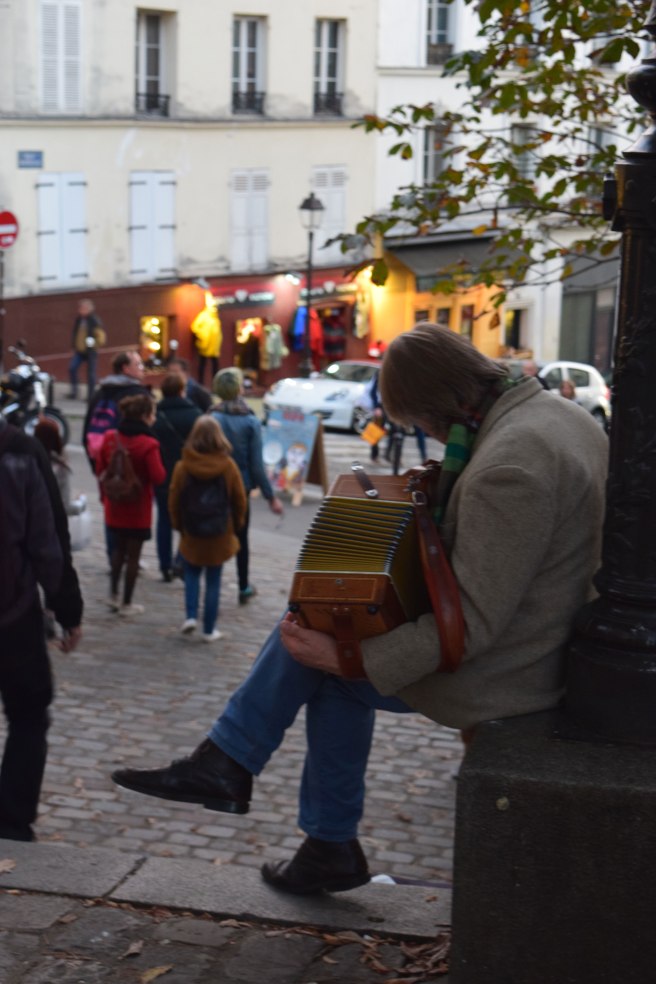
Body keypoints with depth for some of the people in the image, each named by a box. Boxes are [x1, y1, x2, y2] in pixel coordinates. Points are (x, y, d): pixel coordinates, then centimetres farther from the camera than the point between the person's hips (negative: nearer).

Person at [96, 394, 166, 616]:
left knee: (118, 549, 24)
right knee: (133, 555, 7)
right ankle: (126, 603, 14)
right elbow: (158, 478, -21)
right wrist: (159, 464, -2)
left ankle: (113, 595, 28)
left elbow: (101, 470, 6)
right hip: (138, 508, -5)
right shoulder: (148, 445, -21)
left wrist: (104, 497, 18)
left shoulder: (110, 438, -2)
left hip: (114, 505, 5)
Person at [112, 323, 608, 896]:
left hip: (491, 676, -10)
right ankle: (330, 848, 22)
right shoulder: (563, 416, 4)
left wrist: (350, 654, -24)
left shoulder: (507, 469, -28)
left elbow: (473, 623, -28)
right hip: (547, 647, 10)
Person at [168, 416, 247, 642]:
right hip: (220, 535, 0)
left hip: (191, 533, 0)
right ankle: (209, 630, 12)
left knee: (191, 574, 20)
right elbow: (239, 500, -1)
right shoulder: (228, 466, -10)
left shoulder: (182, 466, -11)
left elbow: (174, 500, -2)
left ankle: (191, 615, 3)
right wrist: (236, 525, 15)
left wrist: (178, 525, 14)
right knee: (213, 580, 8)